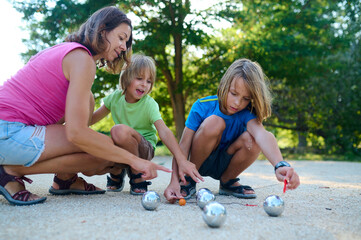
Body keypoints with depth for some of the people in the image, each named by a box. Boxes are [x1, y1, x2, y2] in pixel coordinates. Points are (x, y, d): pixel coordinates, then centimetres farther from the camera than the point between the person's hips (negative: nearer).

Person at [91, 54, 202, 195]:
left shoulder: (150, 104, -15)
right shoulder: (116, 97, -2)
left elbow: (164, 132, -28)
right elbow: (95, 117, 13)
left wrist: (182, 160, -38)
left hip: (145, 149, -4)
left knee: (119, 130, -33)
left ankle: (137, 175, -12)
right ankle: (117, 172, 11)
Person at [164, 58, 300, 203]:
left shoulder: (246, 113, -17)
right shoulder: (202, 107, -20)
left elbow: (261, 133, -40)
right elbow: (183, 146, -22)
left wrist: (280, 165, -59)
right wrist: (174, 181, -36)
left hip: (224, 165, 2)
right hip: (199, 163, -2)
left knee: (251, 139, -29)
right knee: (214, 122, -31)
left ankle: (227, 181, 0)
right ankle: (189, 179, -11)